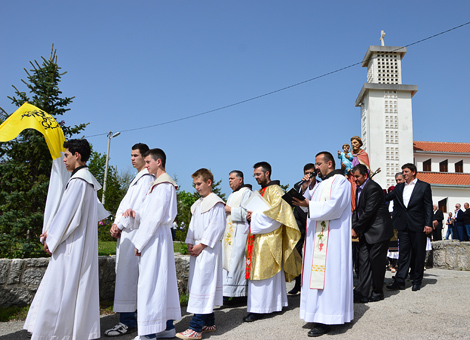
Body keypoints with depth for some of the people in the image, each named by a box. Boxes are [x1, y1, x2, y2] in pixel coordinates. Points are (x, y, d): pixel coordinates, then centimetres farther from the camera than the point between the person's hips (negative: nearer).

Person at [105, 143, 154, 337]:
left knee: (127, 274, -9)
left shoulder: (146, 178, -8)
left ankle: (128, 321, -4)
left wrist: (120, 225, -11)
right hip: (126, 232, 10)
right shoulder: (137, 178, 22)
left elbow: (138, 207, -17)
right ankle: (130, 317, 20)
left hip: (134, 232, -10)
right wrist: (117, 225, 7)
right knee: (125, 274, 12)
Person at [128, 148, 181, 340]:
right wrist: (135, 213, -1)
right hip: (157, 238, 10)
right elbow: (147, 213, 19)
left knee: (149, 282, -7)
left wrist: (139, 243, -14)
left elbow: (155, 217, -18)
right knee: (163, 280, 13)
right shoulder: (161, 184, 18)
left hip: (156, 238, -10)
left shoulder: (162, 185, -14)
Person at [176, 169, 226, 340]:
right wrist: (190, 244, 6)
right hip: (197, 249, 9)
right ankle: (209, 322, 23)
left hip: (208, 250, -9)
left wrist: (201, 245, -16)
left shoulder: (216, 203, -9)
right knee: (201, 285, 12)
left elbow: (217, 227, -15)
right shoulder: (198, 204, 19)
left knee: (202, 284, -10)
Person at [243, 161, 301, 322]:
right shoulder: (259, 192, 20)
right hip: (257, 237, 9)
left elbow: (275, 213, -17)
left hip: (269, 238, -9)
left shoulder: (275, 190, -7)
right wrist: (250, 217, 4)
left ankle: (259, 308, -4)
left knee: (262, 272, -8)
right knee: (256, 272, 9)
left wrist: (255, 215, -13)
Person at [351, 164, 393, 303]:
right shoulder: (359, 188, 12)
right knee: (364, 260, 4)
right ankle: (362, 293, 5)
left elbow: (369, 212, -21)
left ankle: (377, 293, 15)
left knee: (376, 261, 0)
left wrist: (356, 229, -16)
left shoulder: (373, 188, -17)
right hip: (366, 232, 9)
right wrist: (354, 227, 0)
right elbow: (357, 210, 15)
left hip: (378, 231, -9)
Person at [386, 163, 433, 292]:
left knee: (418, 253, 5)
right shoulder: (399, 187, 13)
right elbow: (386, 197, 12)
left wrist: (428, 224, -9)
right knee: (403, 253, 4)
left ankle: (417, 280, 17)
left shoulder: (424, 186, 1)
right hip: (403, 226, 3)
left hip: (418, 226, -3)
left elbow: (428, 206, -3)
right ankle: (400, 281, 4)